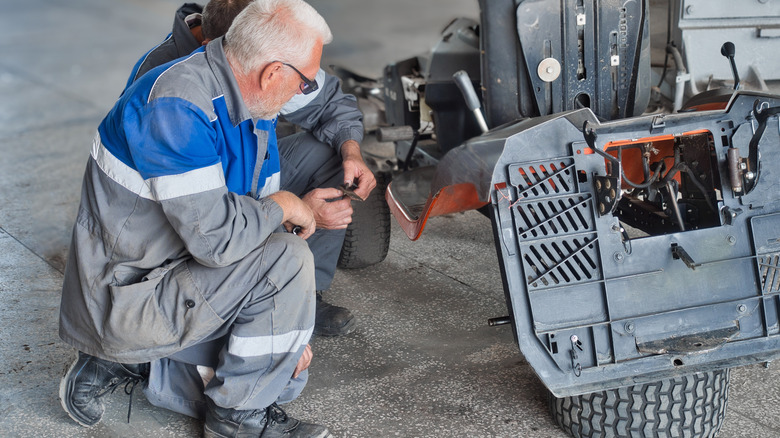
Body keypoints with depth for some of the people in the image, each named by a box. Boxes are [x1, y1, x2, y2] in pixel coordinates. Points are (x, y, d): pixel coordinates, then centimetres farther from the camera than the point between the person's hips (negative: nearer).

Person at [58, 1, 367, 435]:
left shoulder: (254, 110, 3)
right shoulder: (175, 107, -27)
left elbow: (249, 227, 10)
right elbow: (215, 238, -33)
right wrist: (283, 207, -14)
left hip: (178, 279, 9)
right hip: (124, 298, -9)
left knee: (288, 376, 9)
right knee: (286, 257, -22)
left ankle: (125, 364, 14)